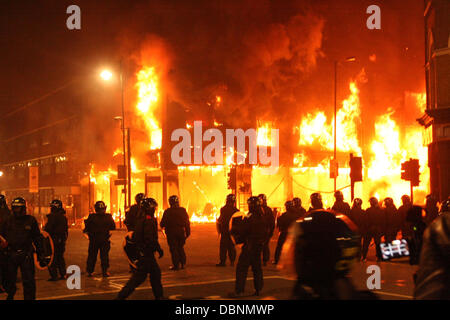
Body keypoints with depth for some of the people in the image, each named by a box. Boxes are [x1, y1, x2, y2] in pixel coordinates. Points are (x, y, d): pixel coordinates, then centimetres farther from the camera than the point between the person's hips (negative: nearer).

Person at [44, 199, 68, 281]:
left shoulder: (53, 216, -15)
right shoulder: (63, 216, 12)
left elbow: (48, 228, -18)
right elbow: (66, 229, 19)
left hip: (54, 239, -8)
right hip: (62, 240, 8)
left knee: (52, 258, -2)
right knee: (60, 257, 17)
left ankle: (54, 276, -4)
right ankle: (63, 274, 19)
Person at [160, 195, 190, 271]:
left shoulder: (167, 212, -10)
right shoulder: (183, 210, 0)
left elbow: (162, 224, -6)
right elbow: (187, 223, 3)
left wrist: (162, 225, 18)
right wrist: (188, 233, 11)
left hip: (171, 232, -3)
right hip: (181, 231, 3)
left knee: (173, 249, 4)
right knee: (180, 248, 18)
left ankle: (176, 265, 3)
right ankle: (183, 263, 18)